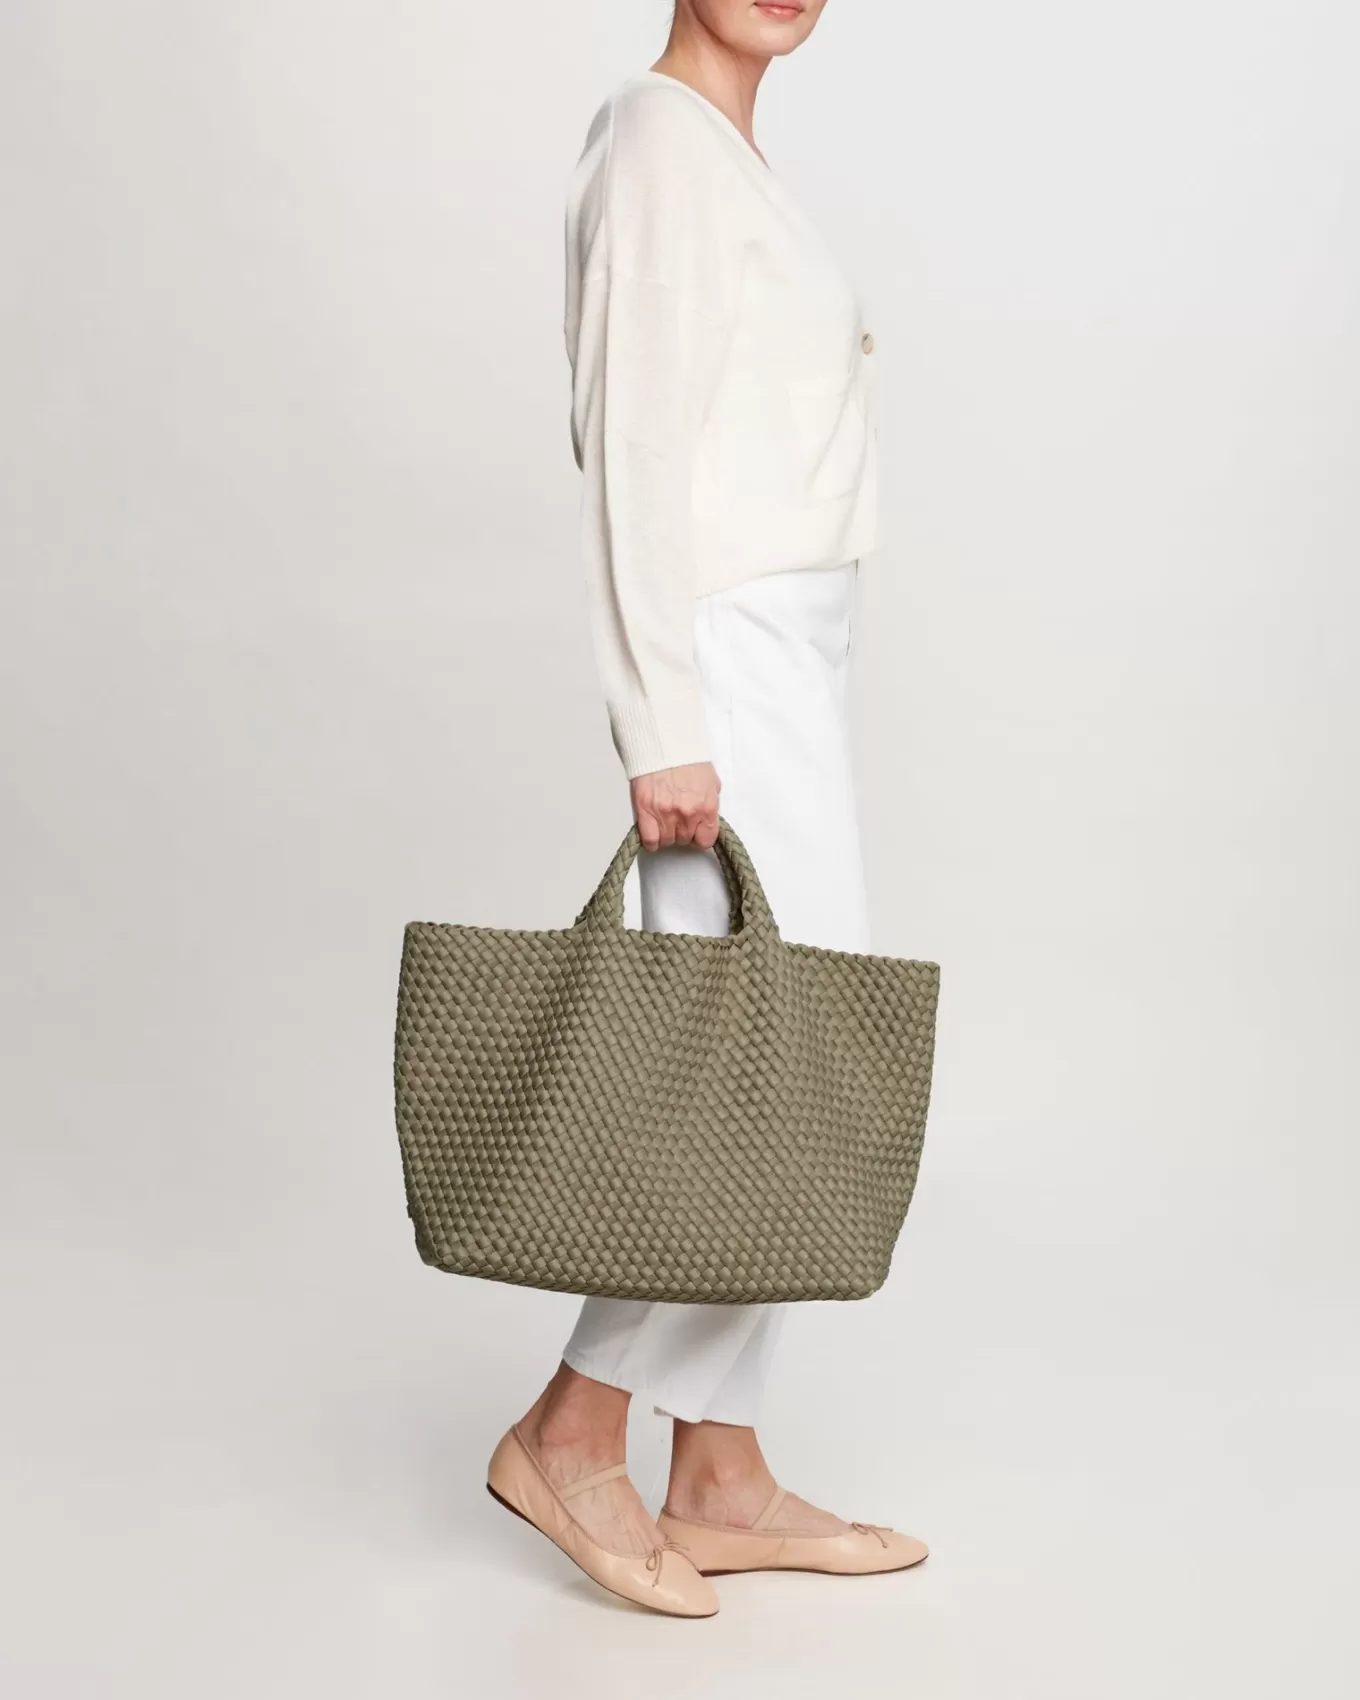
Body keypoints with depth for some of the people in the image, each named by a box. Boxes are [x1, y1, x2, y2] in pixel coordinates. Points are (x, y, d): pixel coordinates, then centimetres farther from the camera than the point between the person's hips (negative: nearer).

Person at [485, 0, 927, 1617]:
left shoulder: (727, 153, 20)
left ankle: (718, 1482, 17)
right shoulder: (662, 139, -10)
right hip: (730, 665, -10)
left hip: (780, 656, 10)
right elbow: (632, 455, -17)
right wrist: (665, 730, -21)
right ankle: (572, 1431, 6)